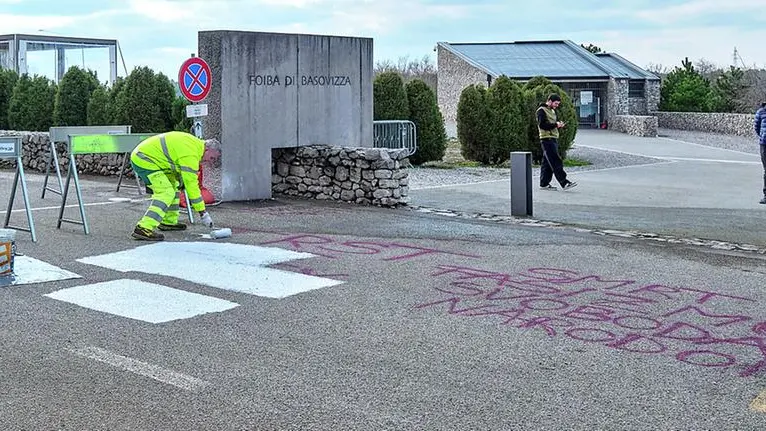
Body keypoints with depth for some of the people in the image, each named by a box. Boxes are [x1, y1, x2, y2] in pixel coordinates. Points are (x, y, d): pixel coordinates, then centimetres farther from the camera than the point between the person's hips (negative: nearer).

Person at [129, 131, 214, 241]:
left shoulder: (195, 142, 7)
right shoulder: (190, 156, -22)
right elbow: (191, 185, -20)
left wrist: (180, 178, 11)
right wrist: (203, 213, -16)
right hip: (143, 161, -11)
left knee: (173, 185, 18)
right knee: (166, 192, -18)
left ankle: (169, 222, 25)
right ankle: (144, 228, -26)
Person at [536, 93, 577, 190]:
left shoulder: (552, 111, 21)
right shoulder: (542, 110, -9)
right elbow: (542, 125, -18)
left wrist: (560, 124, 4)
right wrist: (555, 125, -18)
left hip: (554, 139, 9)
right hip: (547, 139, -9)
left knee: (547, 162, 10)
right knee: (556, 162, -12)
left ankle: (544, 183, 14)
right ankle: (564, 183, -16)